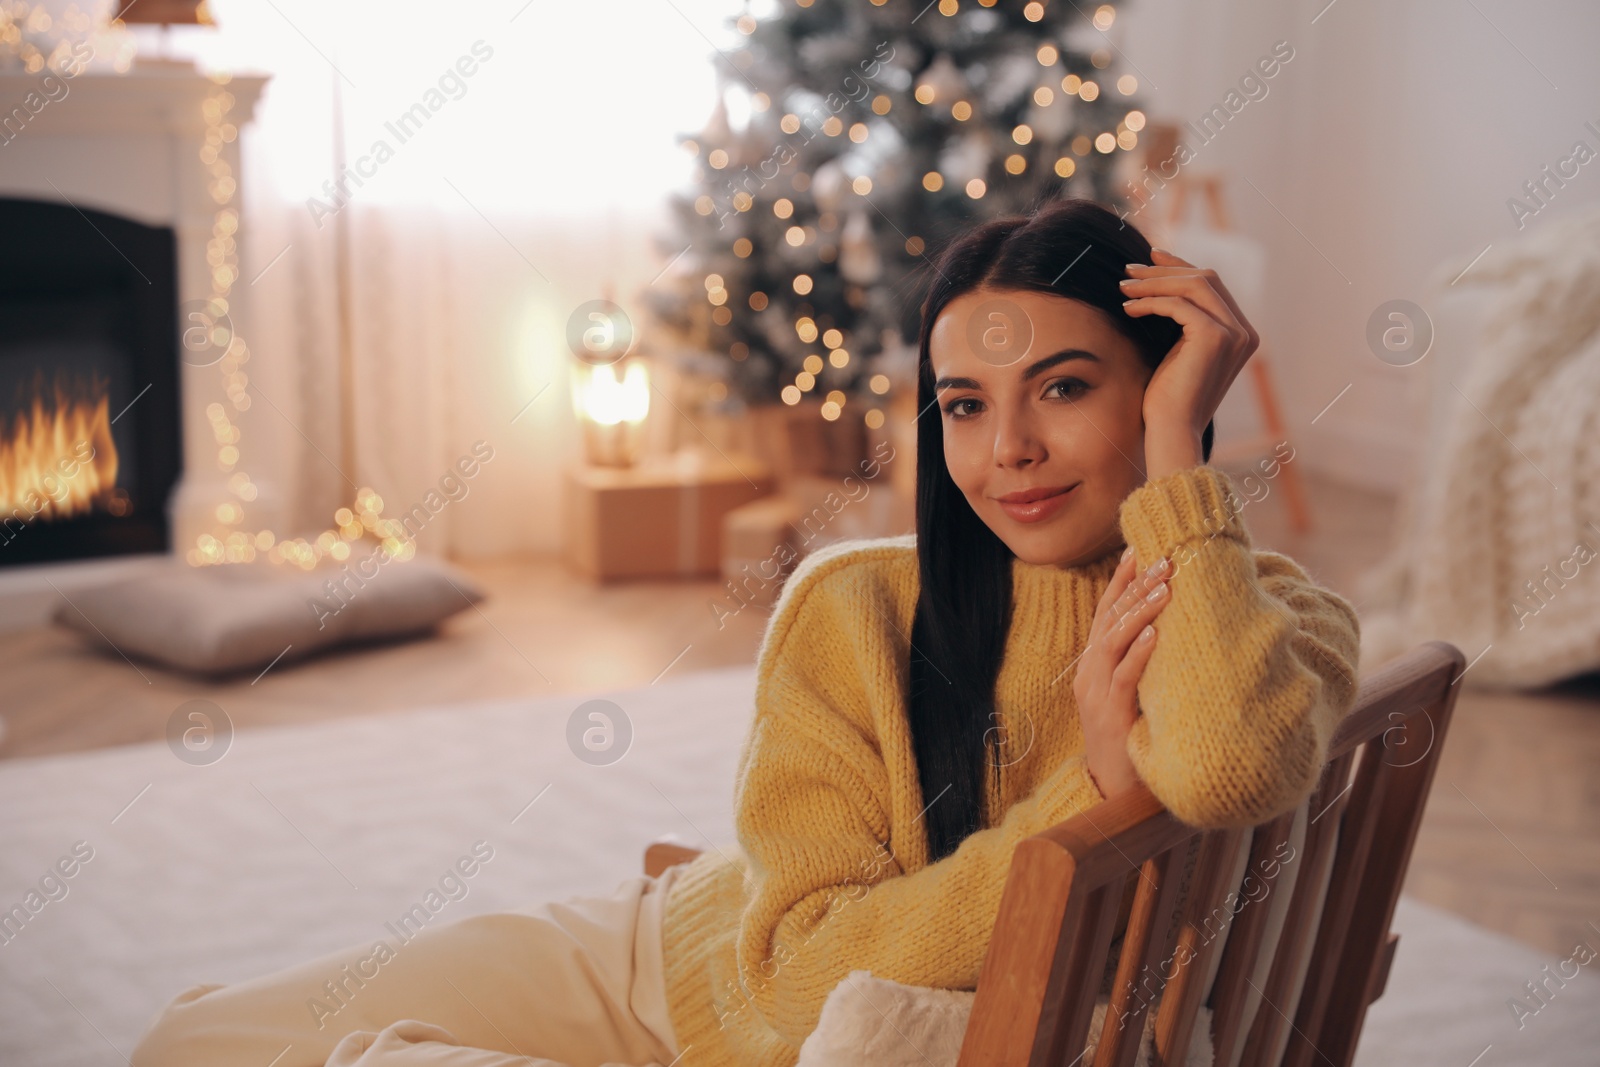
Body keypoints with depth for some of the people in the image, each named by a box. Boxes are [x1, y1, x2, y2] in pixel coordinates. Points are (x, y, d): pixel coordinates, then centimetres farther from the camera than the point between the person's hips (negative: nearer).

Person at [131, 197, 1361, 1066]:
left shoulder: (1279, 621, -14)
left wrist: (1176, 453, -30)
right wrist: (1087, 786, -26)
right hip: (677, 959, 3)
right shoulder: (852, 606, -14)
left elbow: (1228, 770, -40)